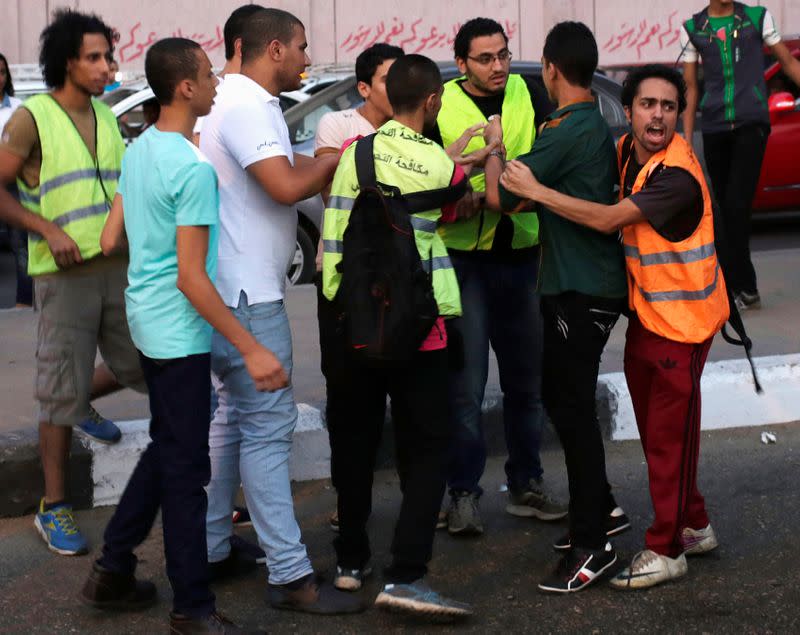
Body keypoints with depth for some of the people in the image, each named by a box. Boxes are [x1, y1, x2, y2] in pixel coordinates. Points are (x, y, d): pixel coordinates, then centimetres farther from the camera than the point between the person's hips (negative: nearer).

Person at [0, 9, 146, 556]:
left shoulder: (106, 116, 11)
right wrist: (49, 230, -17)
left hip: (118, 268, 6)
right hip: (65, 276, -6)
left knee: (145, 366, 10)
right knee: (61, 394, 0)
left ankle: (83, 404, 40)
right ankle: (54, 510, 12)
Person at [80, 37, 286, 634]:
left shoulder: (137, 151, 6)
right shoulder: (194, 169, -21)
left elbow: (112, 240, 12)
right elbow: (191, 278, -23)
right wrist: (251, 349, -23)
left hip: (148, 323, 9)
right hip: (181, 332, -9)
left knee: (165, 449, 21)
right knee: (187, 467, 0)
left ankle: (113, 571, 28)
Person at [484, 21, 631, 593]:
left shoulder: (567, 132, -18)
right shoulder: (597, 126, 13)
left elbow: (501, 197, -16)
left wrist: (494, 145, -1)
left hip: (582, 291, -10)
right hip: (577, 283, 10)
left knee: (573, 407, -6)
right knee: (562, 397, 18)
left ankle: (593, 546, -2)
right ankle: (602, 510, 28)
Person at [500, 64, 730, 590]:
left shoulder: (677, 176, -25)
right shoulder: (628, 152, 1)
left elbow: (608, 219, -27)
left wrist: (536, 191, -21)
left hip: (680, 319, -9)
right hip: (646, 311, 9)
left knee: (670, 434, -2)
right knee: (654, 428, 17)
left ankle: (667, 550, 8)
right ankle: (694, 526, 31)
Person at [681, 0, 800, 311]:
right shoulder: (692, 28, 10)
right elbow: (690, 88, 13)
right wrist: (687, 140, 9)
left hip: (751, 123, -3)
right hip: (714, 127, 3)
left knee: (737, 204, -13)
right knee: (725, 207, 6)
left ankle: (740, 287, -6)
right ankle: (744, 288, 15)